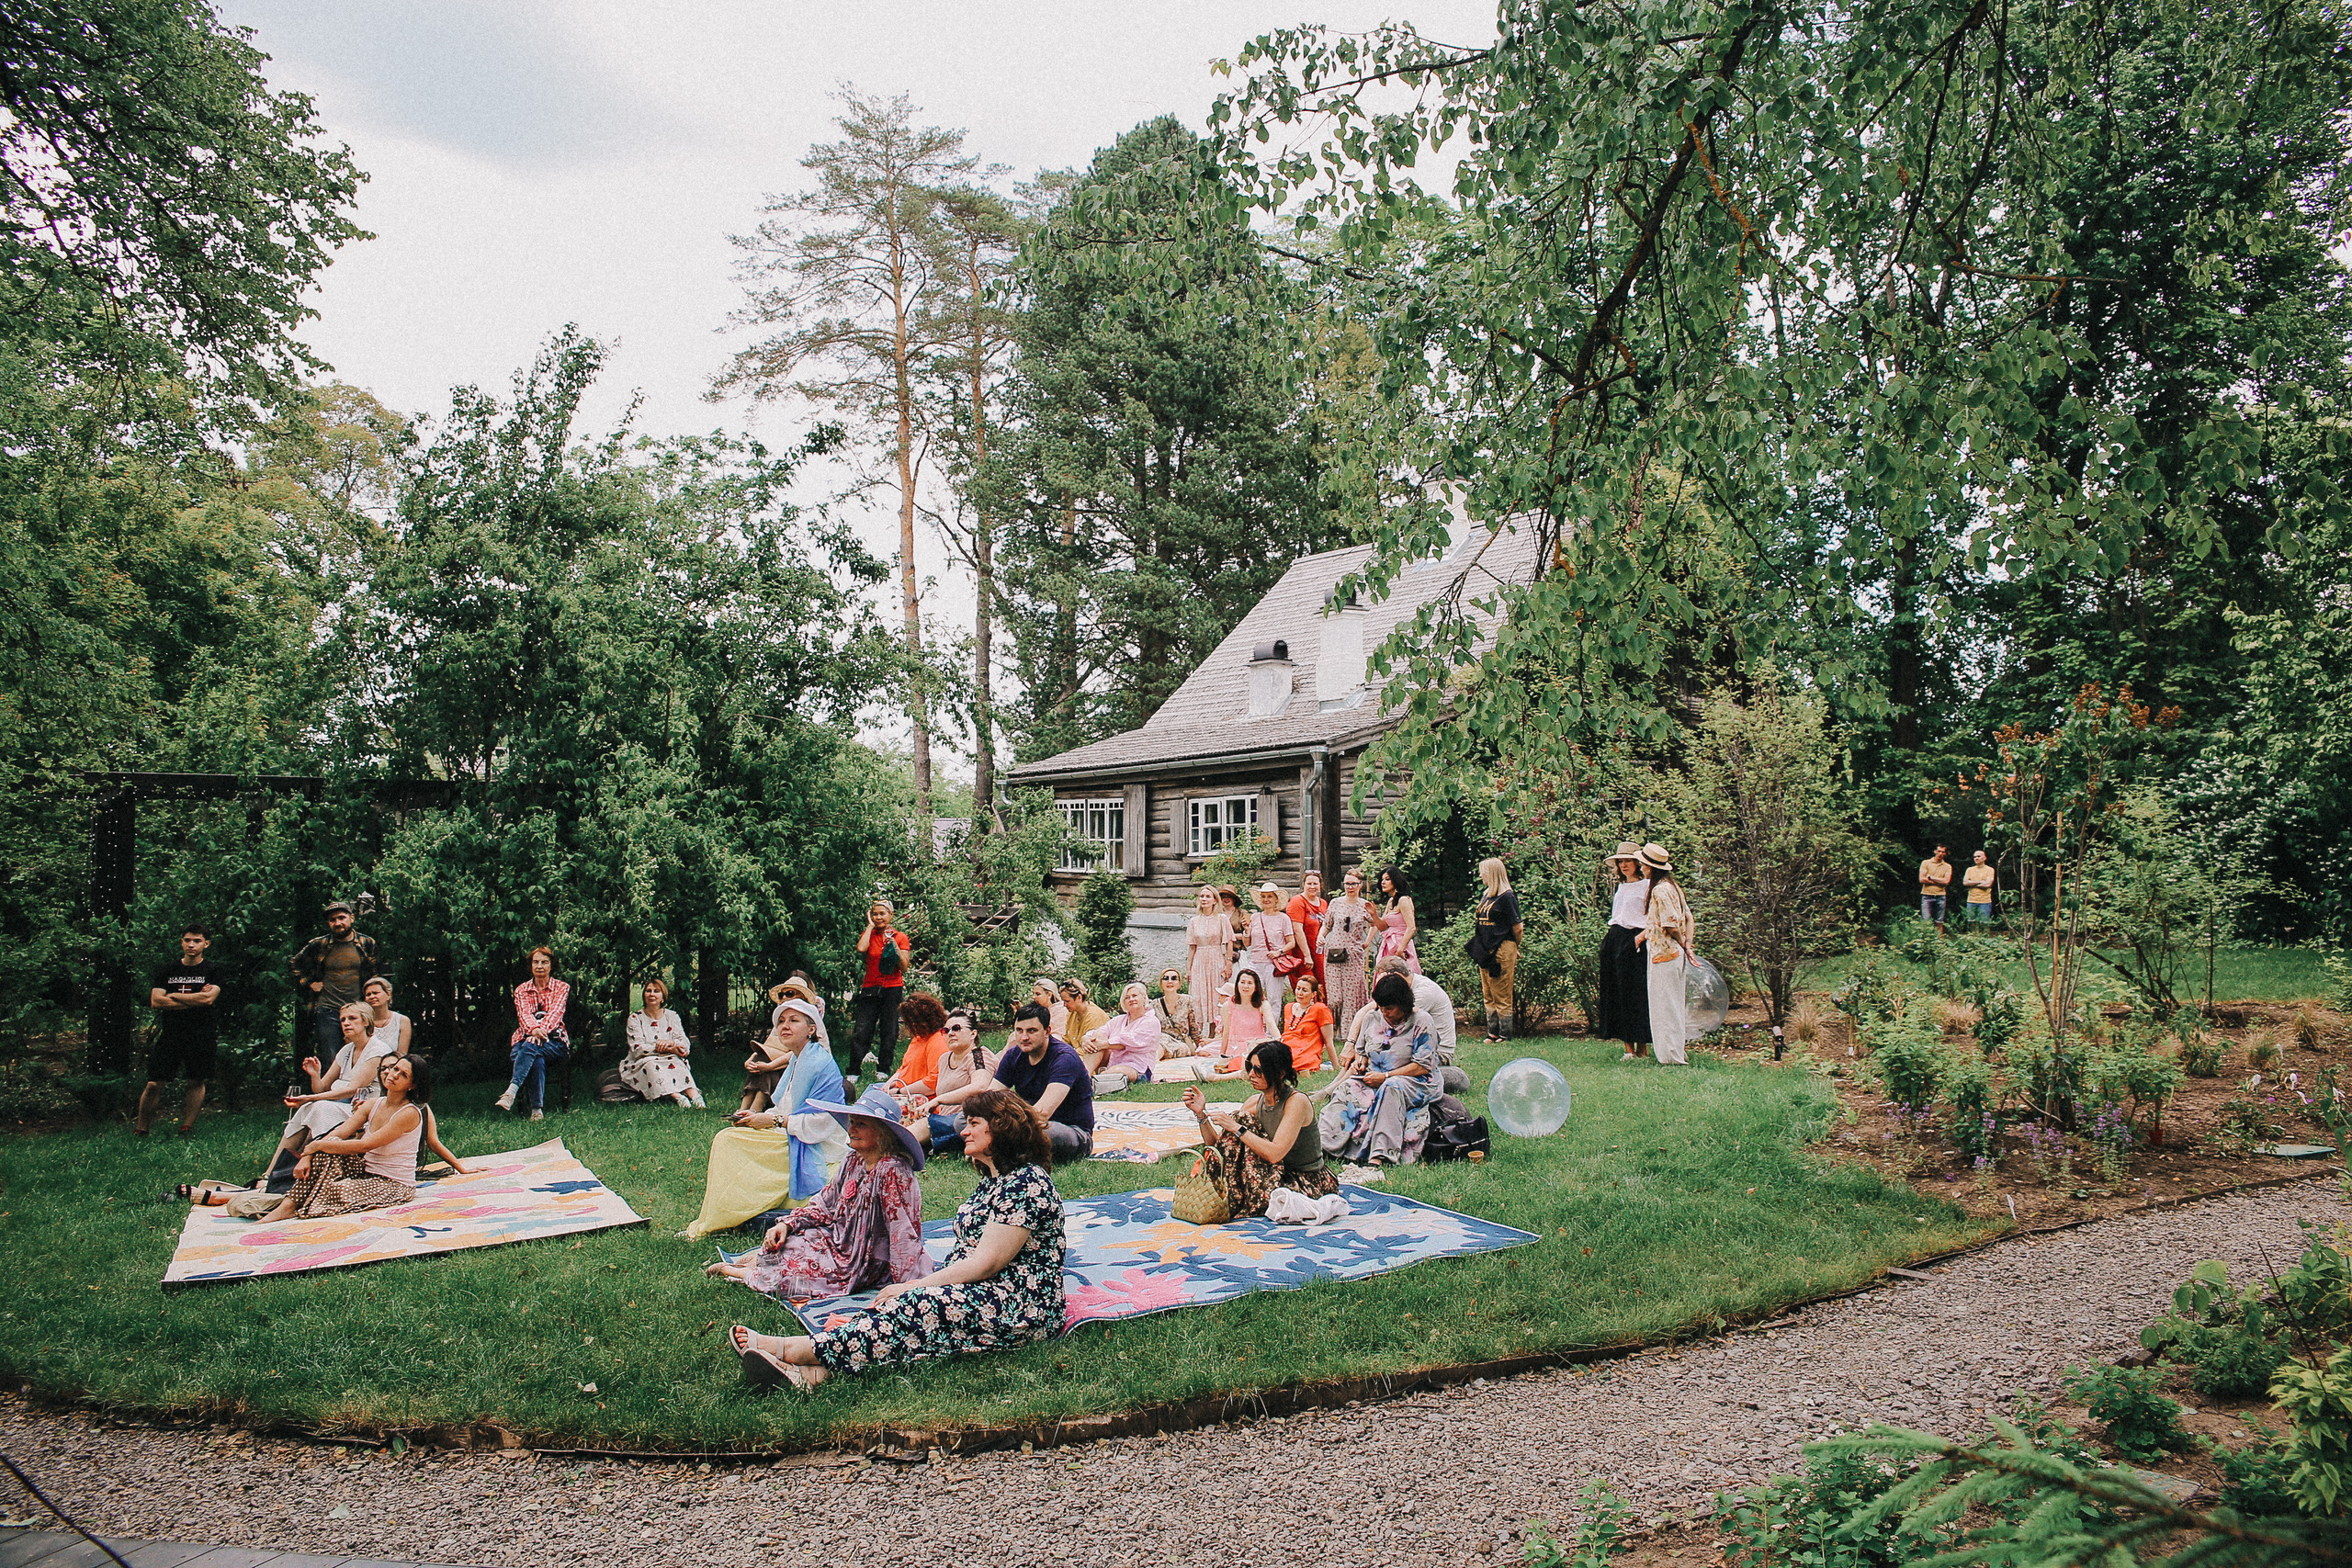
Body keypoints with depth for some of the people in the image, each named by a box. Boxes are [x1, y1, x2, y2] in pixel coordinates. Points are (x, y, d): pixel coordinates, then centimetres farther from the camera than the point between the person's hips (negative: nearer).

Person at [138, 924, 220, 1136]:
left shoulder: (213, 971, 4)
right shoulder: (167, 971, 12)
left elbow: (208, 998, -11)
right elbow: (156, 1001, 0)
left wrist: (173, 996, -3)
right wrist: (195, 1000, -7)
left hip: (201, 1036, -2)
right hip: (170, 1034, 2)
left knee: (196, 1082, 1)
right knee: (154, 1084, -2)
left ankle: (186, 1128, 9)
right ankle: (141, 1130, 7)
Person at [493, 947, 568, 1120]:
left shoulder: (562, 987, 10)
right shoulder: (522, 990, 15)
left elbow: (555, 1012, -8)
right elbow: (524, 1014, -4)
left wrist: (542, 1030, -29)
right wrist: (534, 1029, -28)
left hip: (554, 1042, -1)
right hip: (526, 1037, 1)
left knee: (530, 1047, -37)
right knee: (537, 1060, -36)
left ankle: (511, 1092, -49)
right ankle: (536, 1109, -41)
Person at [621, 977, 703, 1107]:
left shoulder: (672, 1017, 10)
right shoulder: (635, 1018, 3)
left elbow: (686, 1045, 1)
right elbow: (637, 1048, -10)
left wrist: (671, 1042, -23)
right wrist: (668, 1049, -21)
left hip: (669, 1059, 2)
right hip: (642, 1063, -2)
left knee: (676, 1062, -31)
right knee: (651, 1066, -34)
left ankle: (693, 1094, -54)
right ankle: (676, 1096, -56)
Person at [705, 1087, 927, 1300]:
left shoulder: (892, 1171, -26)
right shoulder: (854, 1161, 0)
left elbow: (903, 1229, -27)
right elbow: (824, 1204, 8)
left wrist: (904, 1285, -28)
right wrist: (787, 1224, -7)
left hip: (864, 1266, -8)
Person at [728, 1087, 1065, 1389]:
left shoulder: (1026, 1182, -14)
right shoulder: (992, 1179, 19)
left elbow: (985, 1263, -18)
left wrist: (912, 1288, -14)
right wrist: (922, 1284, 1)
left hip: (1018, 1308, -9)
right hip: (977, 1292, 9)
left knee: (916, 1308, -29)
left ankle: (794, 1350, -33)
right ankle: (814, 1372, -39)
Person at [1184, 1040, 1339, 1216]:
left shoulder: (1297, 1102, -19)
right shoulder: (1255, 1103, 1)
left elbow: (1275, 1153, -30)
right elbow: (1216, 1144, 1)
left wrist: (1236, 1128, -28)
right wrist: (1201, 1114, -12)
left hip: (1309, 1184, -7)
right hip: (1279, 1175, 7)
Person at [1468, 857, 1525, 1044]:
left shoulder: (1506, 897, -12)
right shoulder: (1485, 895, 13)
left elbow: (1517, 928, -9)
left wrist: (1514, 949, 4)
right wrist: (1479, 948, 13)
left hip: (1501, 951, -9)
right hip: (1485, 951, 9)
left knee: (1501, 997, -2)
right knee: (1488, 997, 12)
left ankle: (1504, 1036, 4)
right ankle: (1492, 1033, 18)